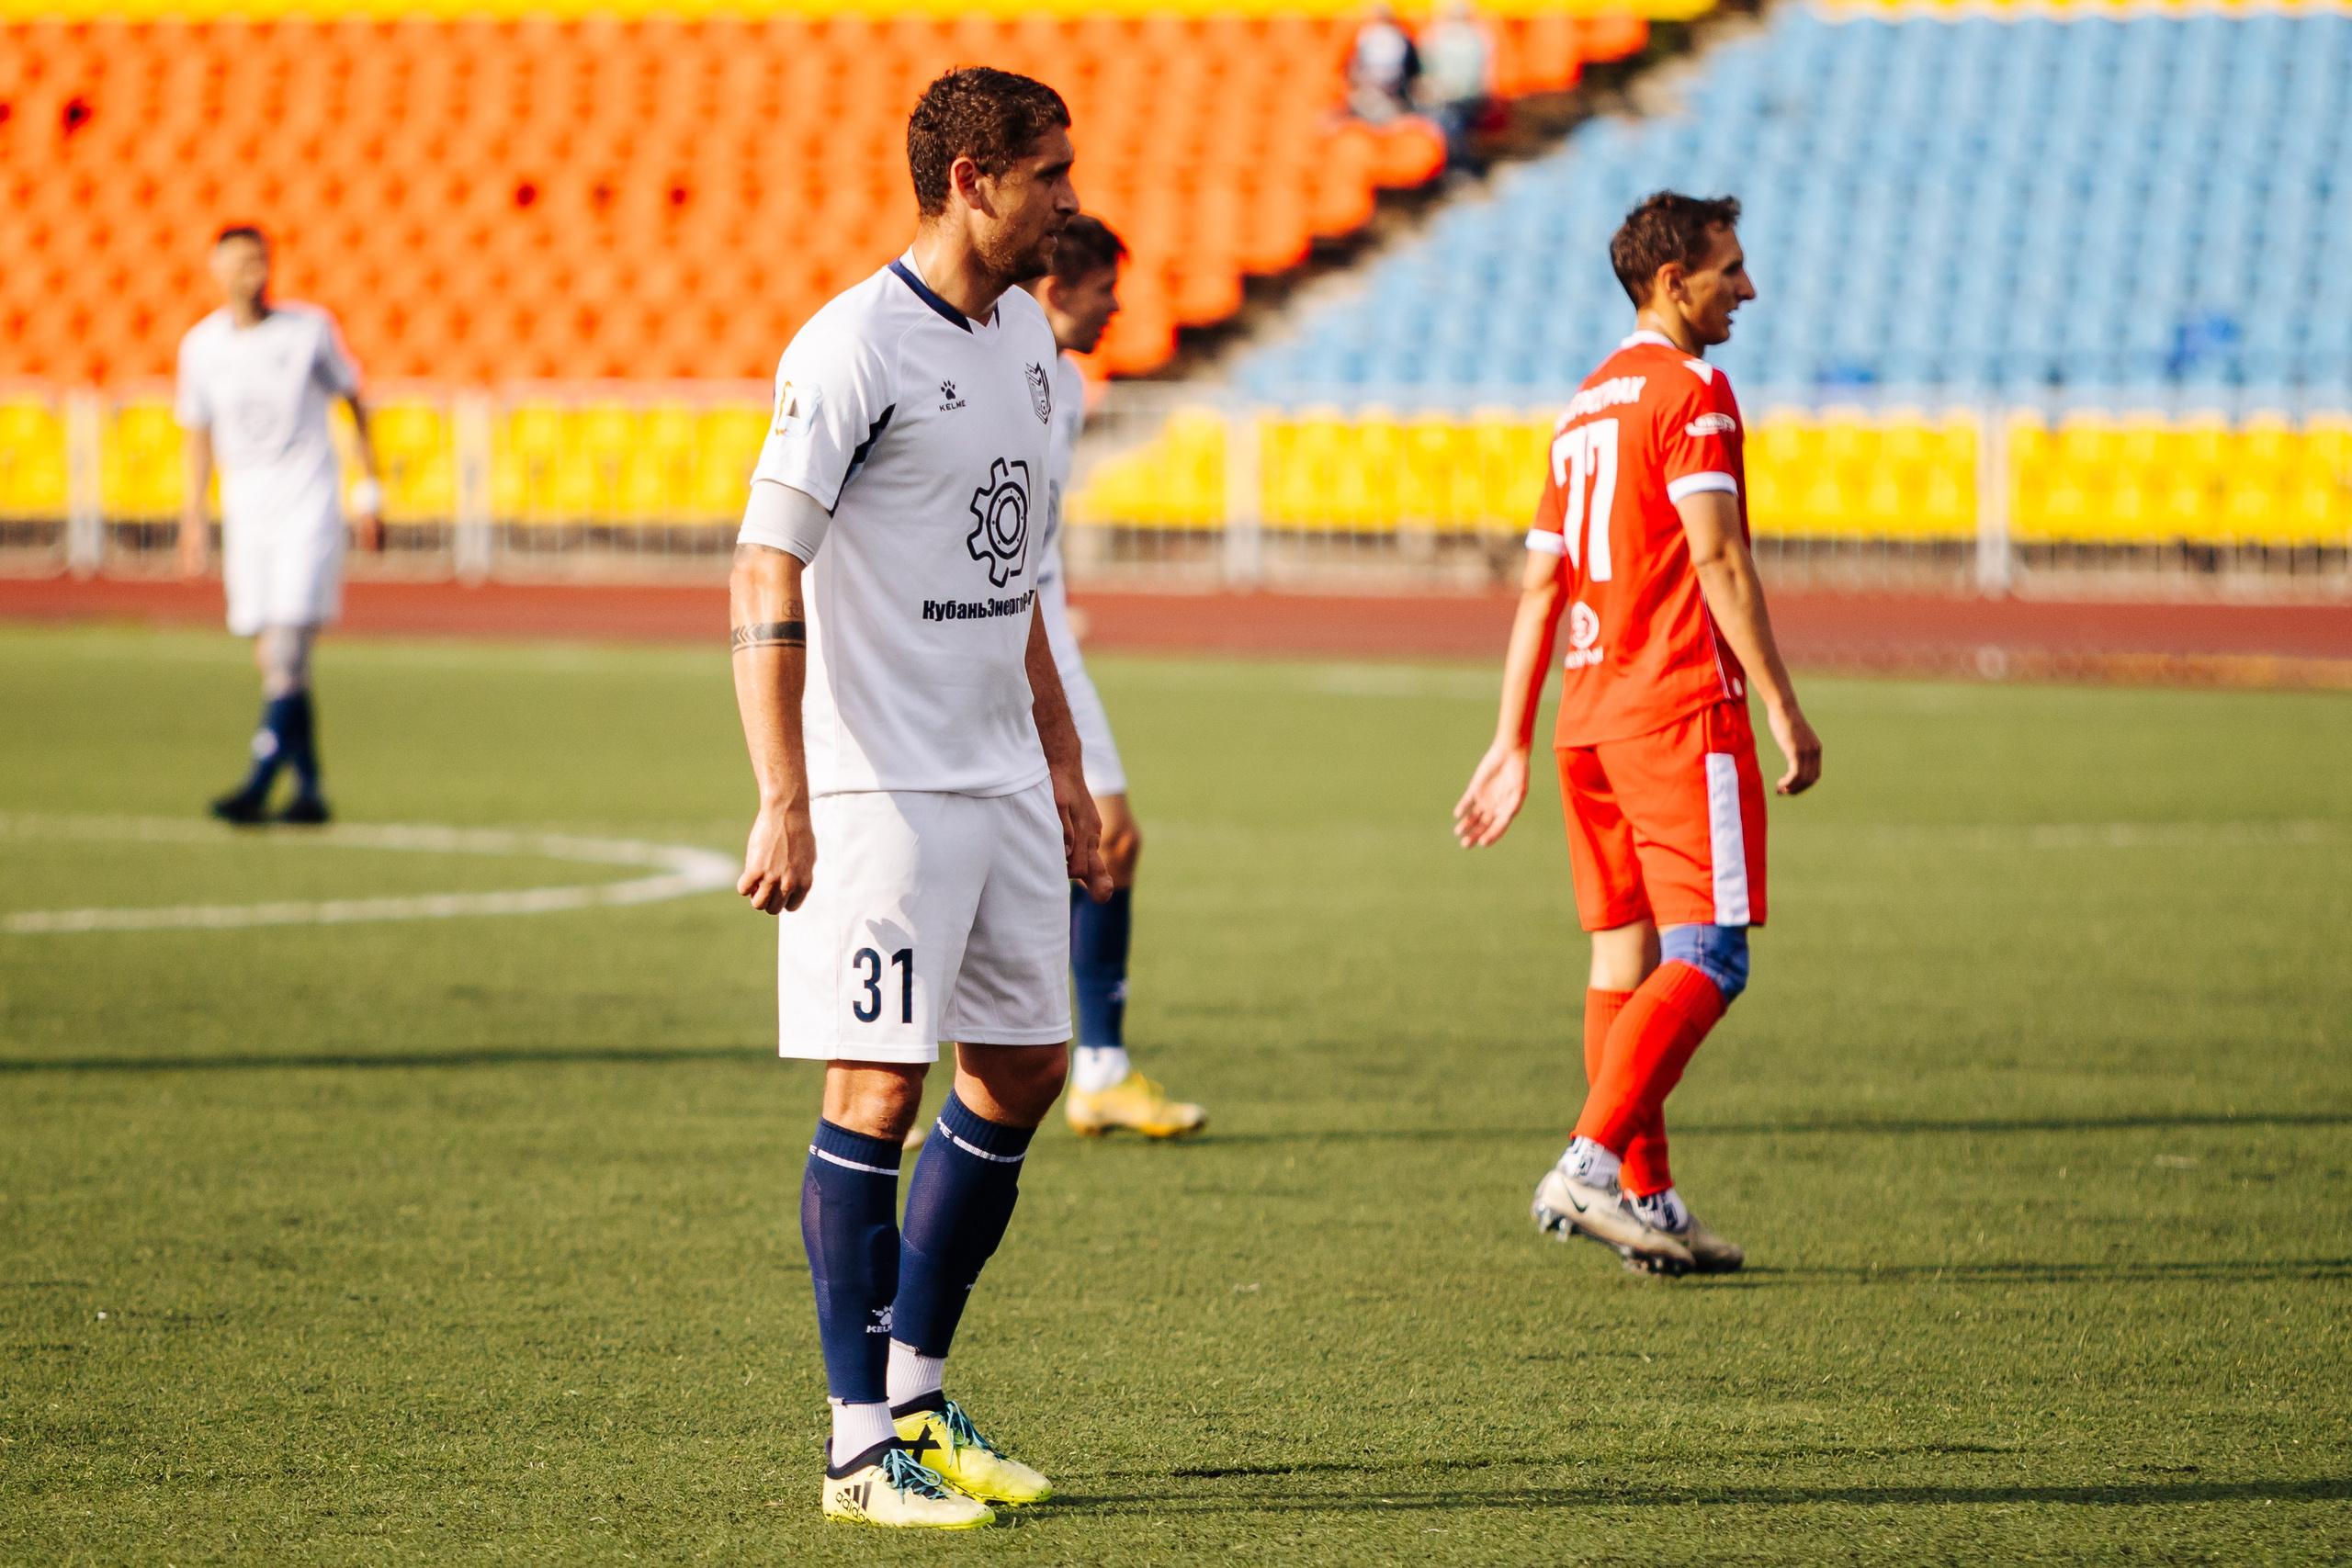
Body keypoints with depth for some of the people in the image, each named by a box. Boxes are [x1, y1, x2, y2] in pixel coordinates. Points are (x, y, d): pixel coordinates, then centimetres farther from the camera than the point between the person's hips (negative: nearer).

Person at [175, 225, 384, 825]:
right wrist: (193, 516, 11)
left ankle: (258, 786, -20)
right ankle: (308, 788, 9)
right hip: (245, 513, 4)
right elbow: (199, 432, 15)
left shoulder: (310, 329, -4)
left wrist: (369, 491, 5)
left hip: (309, 506, -4)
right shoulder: (200, 345, 4)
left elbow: (354, 402, 7)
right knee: (272, 661, 3)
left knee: (287, 648, -15)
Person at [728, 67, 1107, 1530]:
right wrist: (783, 801, -23)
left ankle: (920, 1390, 23)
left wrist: (1063, 763, 21)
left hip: (1002, 785, 8)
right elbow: (766, 580, -16)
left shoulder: (1026, 337, 12)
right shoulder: (853, 348, -14)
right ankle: (862, 1444, -1)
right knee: (878, 1092, -7)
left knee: (1022, 1072, 11)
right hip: (878, 791, -8)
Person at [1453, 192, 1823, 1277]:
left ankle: (1645, 1202, 8)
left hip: (1591, 708, 9)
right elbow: (1717, 559, -15)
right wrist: (1783, 707, -14)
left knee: (1625, 957, 9)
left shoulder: (1588, 403, 19)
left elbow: (1541, 584, 18)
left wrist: (1513, 741, 18)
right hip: (1680, 709, -9)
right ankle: (1592, 1165, -21)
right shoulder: (1689, 391, -7)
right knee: (1707, 956, -10)